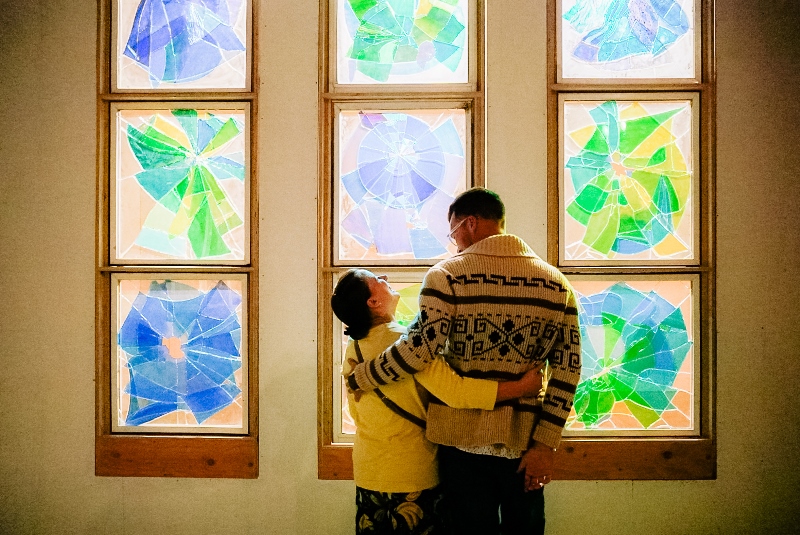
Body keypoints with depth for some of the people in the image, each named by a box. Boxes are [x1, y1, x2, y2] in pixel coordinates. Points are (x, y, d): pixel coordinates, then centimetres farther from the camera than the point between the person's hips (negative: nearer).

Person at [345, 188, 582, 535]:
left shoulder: (448, 274, -9)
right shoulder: (556, 282, 3)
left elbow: (420, 348, -19)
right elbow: (567, 367, -2)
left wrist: (358, 379, -5)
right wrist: (546, 445, -1)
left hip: (464, 437, -3)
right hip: (525, 441, 3)